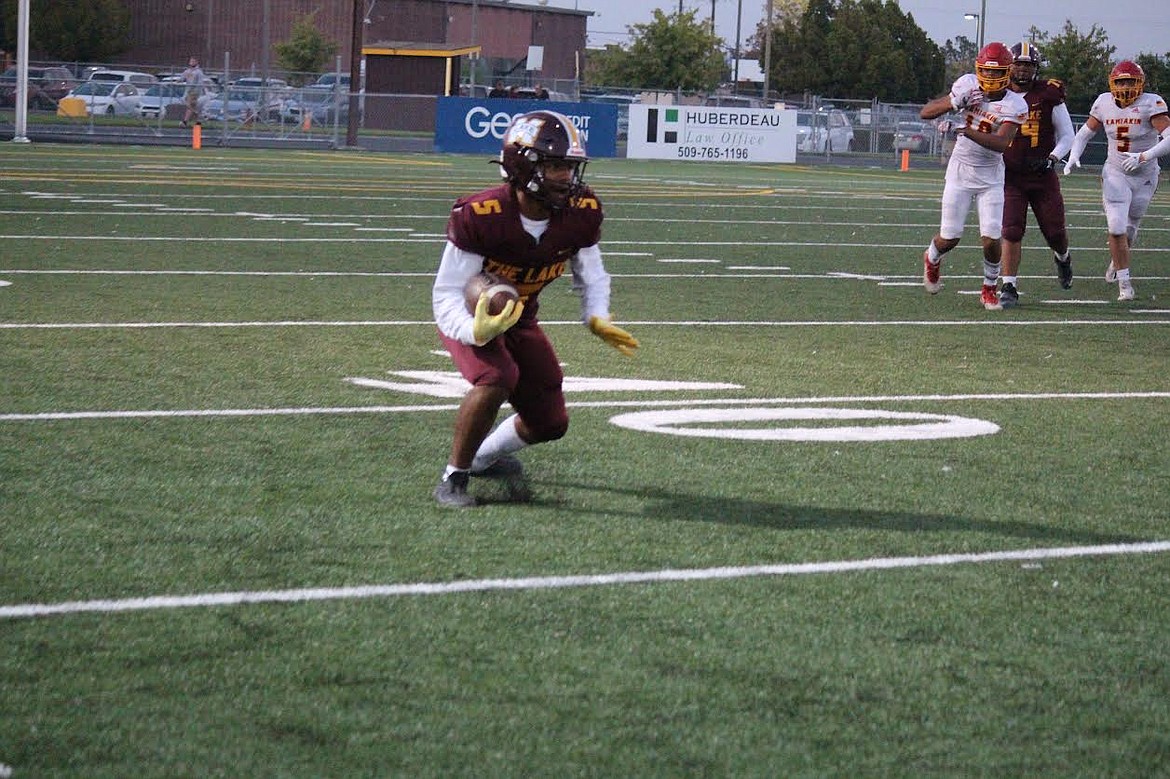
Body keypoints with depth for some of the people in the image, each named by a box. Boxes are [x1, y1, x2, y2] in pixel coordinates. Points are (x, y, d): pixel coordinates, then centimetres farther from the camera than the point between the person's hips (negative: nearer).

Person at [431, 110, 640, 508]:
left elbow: (591, 276, 1)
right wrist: (477, 330, -50)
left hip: (520, 317, 6)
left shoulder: (582, 214, -18)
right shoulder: (480, 215, -34)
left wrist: (597, 319, -20)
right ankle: (453, 479, -15)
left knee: (550, 423, 6)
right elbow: (447, 295, -29)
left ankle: (484, 457, 38)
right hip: (470, 314, -6)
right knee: (497, 378, -35)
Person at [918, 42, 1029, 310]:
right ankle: (932, 258, 39)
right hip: (960, 170, 1)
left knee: (991, 240, -9)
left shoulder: (1014, 106, -13)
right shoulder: (968, 86, -7)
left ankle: (989, 289, 17)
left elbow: (1000, 144, -29)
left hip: (991, 177, -1)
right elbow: (925, 113, -5)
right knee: (949, 238, 3)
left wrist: (963, 129, -38)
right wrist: (954, 102, -23)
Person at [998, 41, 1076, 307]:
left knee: (1055, 232, 6)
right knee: (1011, 230, -11)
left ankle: (1062, 258, 40)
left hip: (1043, 175, 0)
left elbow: (1067, 136, 3)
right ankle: (1009, 287, -5)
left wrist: (1052, 159, -12)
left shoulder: (1049, 95, -3)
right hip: (1010, 175, 0)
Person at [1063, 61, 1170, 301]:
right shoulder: (1104, 103, -5)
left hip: (1144, 176, -1)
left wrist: (1144, 157, -37)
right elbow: (1085, 132, 9)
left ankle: (1117, 260, 46)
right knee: (1116, 228, -12)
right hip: (1115, 174, 1)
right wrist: (1074, 155, -8)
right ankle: (1124, 282, -1)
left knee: (1129, 228, 14)